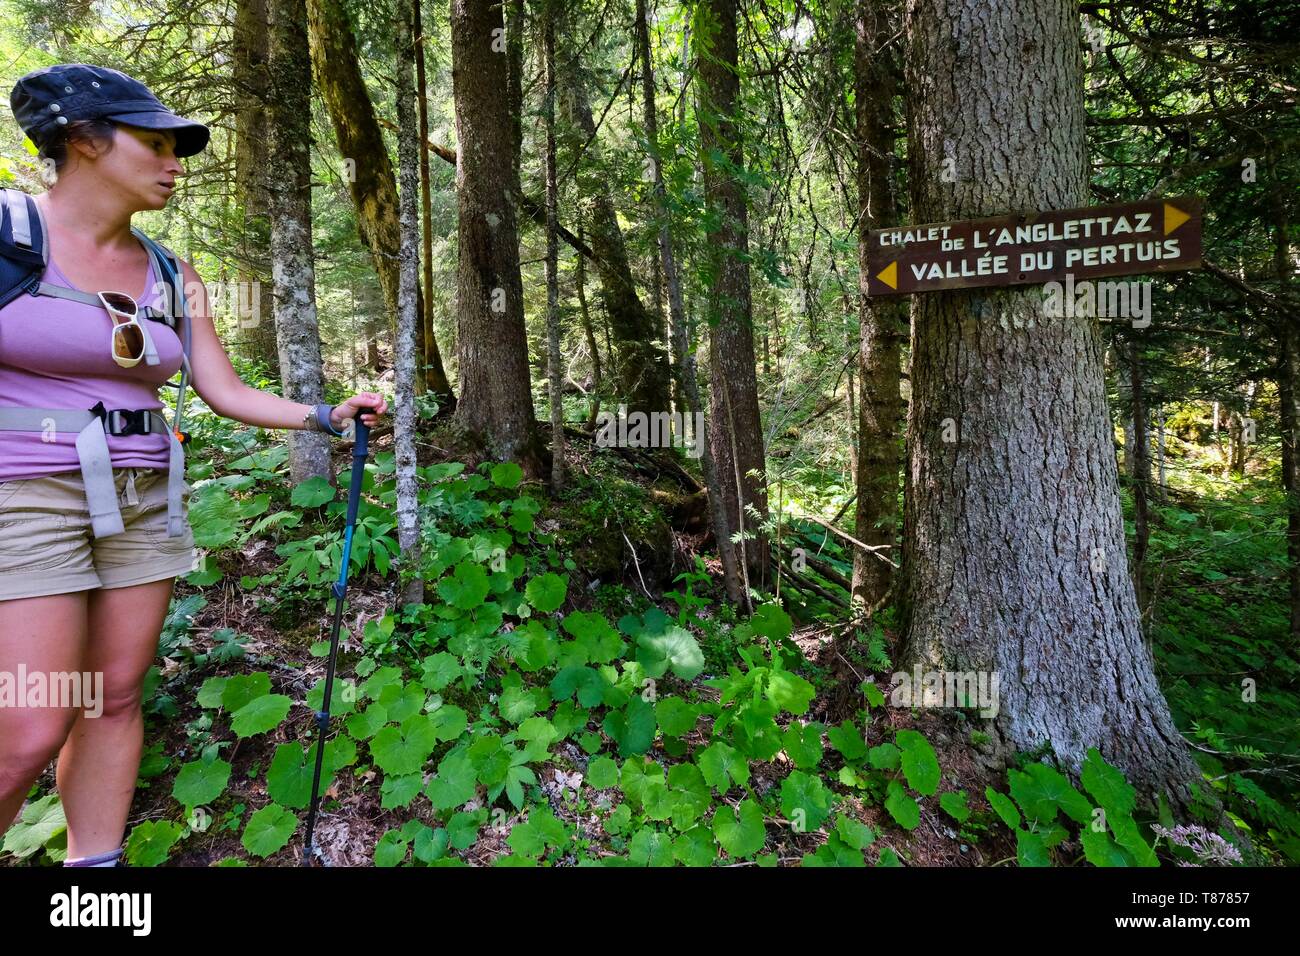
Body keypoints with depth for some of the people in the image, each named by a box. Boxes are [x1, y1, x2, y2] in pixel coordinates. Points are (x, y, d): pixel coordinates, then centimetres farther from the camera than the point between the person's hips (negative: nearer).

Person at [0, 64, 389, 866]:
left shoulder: (173, 278, 8)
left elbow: (227, 393, 8)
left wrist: (328, 417, -2)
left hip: (143, 500, 5)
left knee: (117, 700, 10)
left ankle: (98, 860, 25)